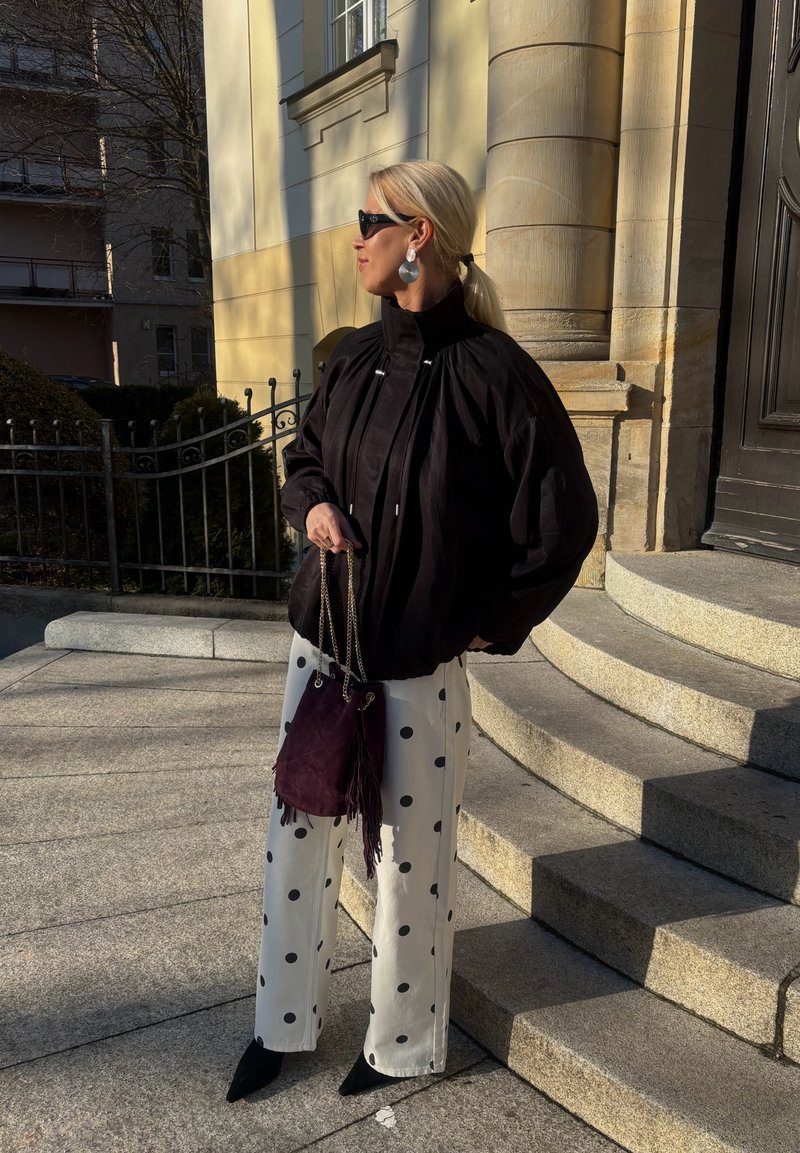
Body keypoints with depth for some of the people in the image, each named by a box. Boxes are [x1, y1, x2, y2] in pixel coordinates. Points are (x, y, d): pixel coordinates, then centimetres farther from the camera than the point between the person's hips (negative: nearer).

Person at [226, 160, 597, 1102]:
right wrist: (312, 503, -3)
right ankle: (283, 1023, 36)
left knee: (411, 853, 10)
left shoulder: (490, 371, -14)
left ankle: (404, 1041, 35)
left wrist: (488, 625, -5)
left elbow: (563, 521, -9)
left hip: (419, 660, -6)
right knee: (298, 831, 14)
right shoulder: (356, 358, 5)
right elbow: (303, 456, 20)